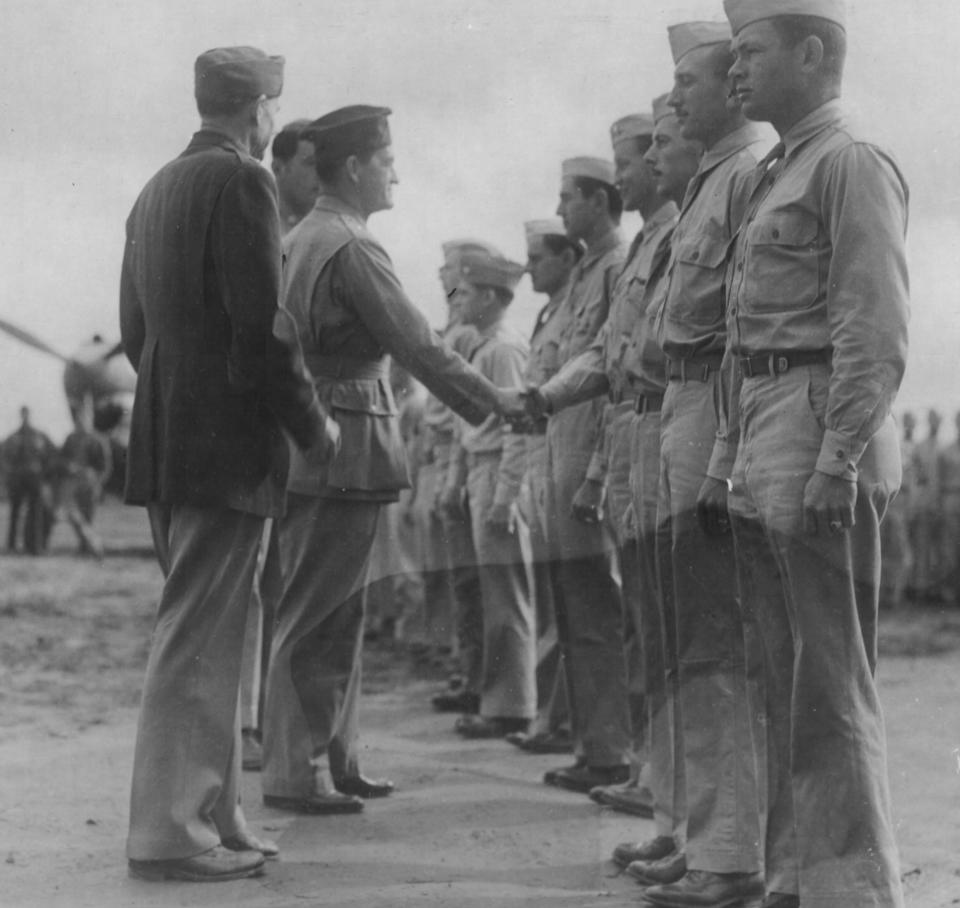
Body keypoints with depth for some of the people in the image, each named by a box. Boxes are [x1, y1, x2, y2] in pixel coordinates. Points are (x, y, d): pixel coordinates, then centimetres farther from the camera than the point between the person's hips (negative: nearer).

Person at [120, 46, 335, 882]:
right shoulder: (241, 183, -11)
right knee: (199, 641, -5)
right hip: (228, 446, -9)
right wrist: (312, 423, -6)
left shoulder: (157, 190, 15)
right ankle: (172, 832, 0)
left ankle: (213, 816, 22)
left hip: (166, 444, 9)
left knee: (206, 638, 15)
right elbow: (262, 329, -17)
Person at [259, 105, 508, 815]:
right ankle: (294, 774, 2)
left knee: (339, 616, 15)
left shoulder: (299, 239, 15)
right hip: (344, 445, -10)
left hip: (314, 446, 10)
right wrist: (497, 403, -10)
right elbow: (417, 344, -17)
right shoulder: (351, 247, -15)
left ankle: (334, 759, 21)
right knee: (312, 618, -4)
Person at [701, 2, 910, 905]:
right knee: (784, 683, 12)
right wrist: (727, 460, 18)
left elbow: (877, 335, -16)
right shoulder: (772, 177, 20)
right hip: (762, 452, 9)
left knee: (832, 685, -5)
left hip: (821, 435, -9)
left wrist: (837, 461, -21)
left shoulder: (852, 164, -7)